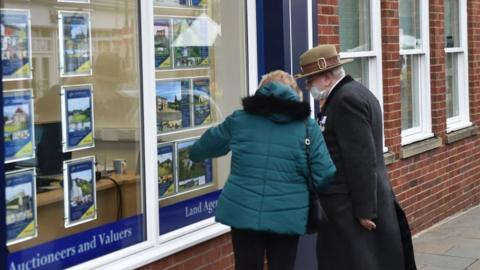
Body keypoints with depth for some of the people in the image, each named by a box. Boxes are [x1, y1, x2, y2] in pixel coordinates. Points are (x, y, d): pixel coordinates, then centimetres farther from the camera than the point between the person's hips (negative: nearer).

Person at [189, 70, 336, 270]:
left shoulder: (239, 119, 5)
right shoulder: (307, 126, 0)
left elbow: (204, 147, 21)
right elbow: (324, 175, -6)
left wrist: (194, 154, 44)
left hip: (243, 212, 1)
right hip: (287, 216, -1)